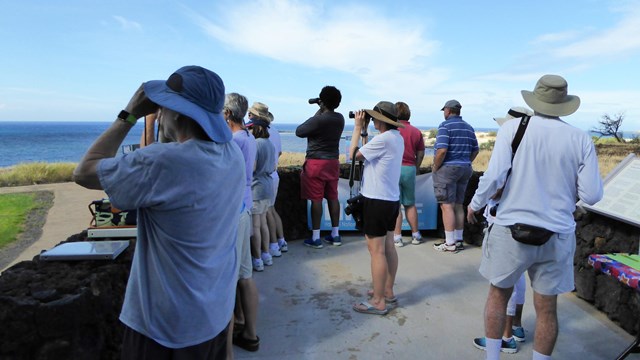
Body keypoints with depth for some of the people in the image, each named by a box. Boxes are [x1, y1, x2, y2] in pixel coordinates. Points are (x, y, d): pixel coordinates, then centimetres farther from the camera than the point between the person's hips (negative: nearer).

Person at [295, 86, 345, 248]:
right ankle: (335, 235, 19)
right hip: (333, 162, 7)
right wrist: (321, 112, 14)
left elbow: (299, 132, -5)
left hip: (316, 163, -7)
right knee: (333, 197, 11)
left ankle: (315, 238, 5)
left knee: (316, 199, -1)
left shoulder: (317, 120, -18)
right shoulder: (340, 119, 4)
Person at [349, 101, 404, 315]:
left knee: (376, 249, -4)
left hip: (377, 201, -10)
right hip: (392, 199, 10)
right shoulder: (397, 138, 10)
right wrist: (364, 129, 11)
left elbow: (354, 154, -11)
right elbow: (371, 152, 15)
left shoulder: (383, 139, -19)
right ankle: (388, 292, 27)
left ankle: (378, 302, 5)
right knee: (388, 246, 15)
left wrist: (358, 128, -2)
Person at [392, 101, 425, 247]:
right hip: (410, 169, 4)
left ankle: (397, 237, 4)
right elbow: (421, 154, 7)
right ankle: (415, 235, 22)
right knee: (410, 204, 16)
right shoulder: (416, 131, 5)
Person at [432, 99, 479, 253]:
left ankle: (450, 243, -2)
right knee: (458, 205, 13)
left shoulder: (445, 125, -11)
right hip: (465, 169, 8)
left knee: (447, 206, -4)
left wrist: (435, 167, -10)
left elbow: (442, 150, -22)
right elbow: (475, 150, 15)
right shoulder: (469, 128, 12)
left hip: (447, 169, -7)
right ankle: (458, 240, 19)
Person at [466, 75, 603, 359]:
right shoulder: (581, 140, -2)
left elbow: (493, 177, -16)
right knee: (546, 308, 13)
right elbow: (592, 195, -3)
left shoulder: (513, 129, -8)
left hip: (512, 229, -1)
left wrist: (474, 204, 1)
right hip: (557, 235, 2)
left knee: (498, 294, 17)